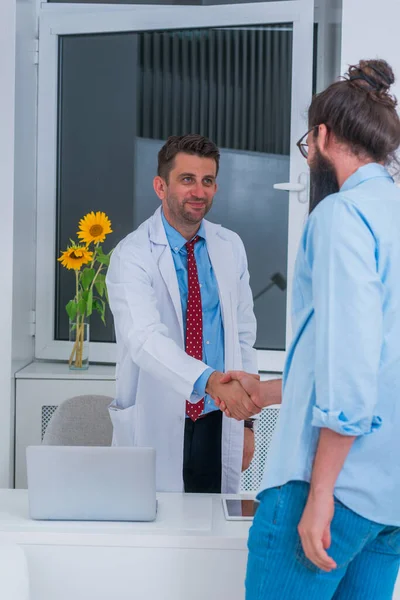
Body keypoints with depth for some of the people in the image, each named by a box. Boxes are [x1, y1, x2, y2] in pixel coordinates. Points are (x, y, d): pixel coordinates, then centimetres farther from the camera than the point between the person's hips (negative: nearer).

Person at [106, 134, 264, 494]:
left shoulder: (231, 248, 5)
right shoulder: (133, 255, -12)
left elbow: (243, 335, 10)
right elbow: (145, 338, -27)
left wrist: (246, 421, 8)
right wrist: (211, 381, -42)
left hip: (217, 423, 4)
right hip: (156, 427, -4)